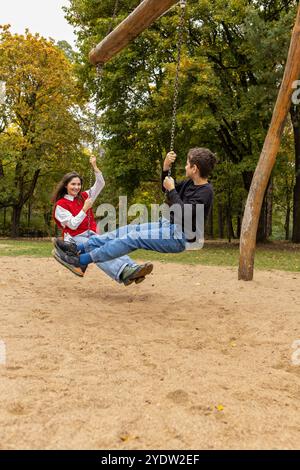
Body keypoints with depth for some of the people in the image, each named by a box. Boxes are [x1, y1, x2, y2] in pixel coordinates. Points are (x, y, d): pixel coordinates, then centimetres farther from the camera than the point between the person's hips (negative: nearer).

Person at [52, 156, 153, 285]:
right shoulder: (60, 205, 0)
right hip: (75, 238, -6)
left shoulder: (84, 196, 16)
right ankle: (122, 273, -62)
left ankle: (131, 267, -51)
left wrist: (94, 166, 0)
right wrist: (85, 209, -15)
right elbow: (73, 225, -10)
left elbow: (100, 184, 10)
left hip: (91, 235, 6)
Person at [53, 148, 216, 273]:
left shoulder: (205, 192, -18)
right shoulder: (191, 183, 9)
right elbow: (165, 188, 21)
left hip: (179, 236, -9)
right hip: (168, 225, 9)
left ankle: (83, 260, -14)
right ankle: (79, 248, 3)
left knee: (133, 238, -18)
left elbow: (184, 213, -29)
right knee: (128, 230, 1)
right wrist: (165, 168, 3)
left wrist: (172, 190, -18)